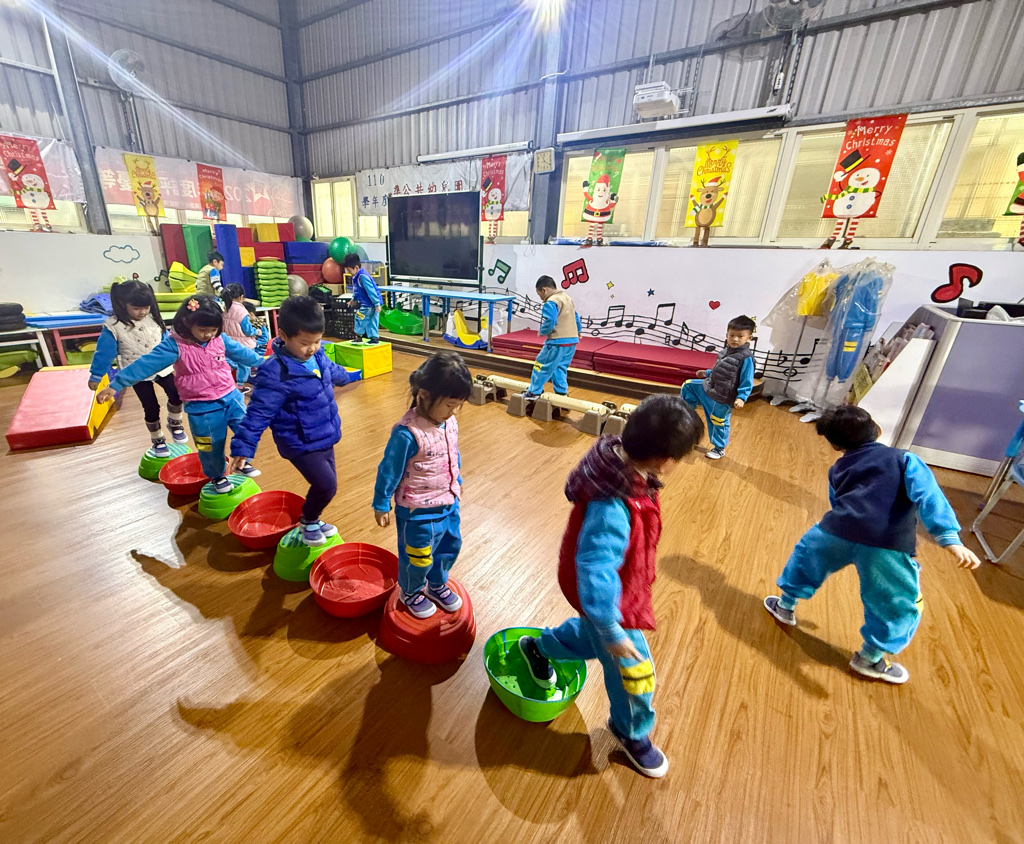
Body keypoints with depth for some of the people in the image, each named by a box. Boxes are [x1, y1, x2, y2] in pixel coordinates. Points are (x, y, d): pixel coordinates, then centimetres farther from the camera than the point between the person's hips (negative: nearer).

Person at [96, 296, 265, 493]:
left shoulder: (221, 340, -2)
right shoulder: (175, 345, -14)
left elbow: (241, 352, 10)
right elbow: (146, 364, -15)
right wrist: (115, 385, -16)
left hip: (231, 397, 3)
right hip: (202, 407, -3)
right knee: (211, 445, 9)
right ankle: (217, 475, 33)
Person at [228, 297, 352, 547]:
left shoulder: (318, 357, -2)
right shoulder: (275, 374, -25)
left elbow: (332, 370, 23)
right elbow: (258, 413, -21)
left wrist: (348, 376, 43)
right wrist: (243, 447, -20)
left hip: (324, 437, 8)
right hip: (300, 443, -7)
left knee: (326, 484, 15)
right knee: (326, 485, -12)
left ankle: (312, 520, 41)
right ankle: (308, 522, 18)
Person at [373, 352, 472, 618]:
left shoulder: (449, 422, -6)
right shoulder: (407, 433, -29)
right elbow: (389, 471, -18)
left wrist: (457, 481, 23)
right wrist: (381, 504, -9)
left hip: (449, 503, 7)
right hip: (419, 511, -7)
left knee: (450, 547, 25)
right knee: (418, 557, 15)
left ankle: (437, 585, 52)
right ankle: (410, 592, 46)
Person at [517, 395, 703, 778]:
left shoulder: (624, 461, -16)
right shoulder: (612, 510, -44)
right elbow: (595, 574, -38)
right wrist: (612, 630, -25)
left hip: (614, 581, 9)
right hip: (609, 594, -8)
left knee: (596, 637, 34)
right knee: (633, 670, 16)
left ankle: (539, 647, 58)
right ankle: (632, 732, 48)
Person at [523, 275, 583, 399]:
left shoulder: (550, 303, -14)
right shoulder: (567, 297, 15)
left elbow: (549, 324, -23)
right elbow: (576, 317, 23)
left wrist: (542, 331, -4)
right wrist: (578, 330, 37)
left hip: (558, 342, -9)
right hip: (572, 340, 9)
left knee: (542, 365, 1)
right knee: (560, 367, 17)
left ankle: (534, 392, 7)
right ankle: (562, 392, 18)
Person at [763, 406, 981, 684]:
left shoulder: (838, 469, 24)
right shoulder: (904, 460, 14)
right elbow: (928, 496, -3)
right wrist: (952, 539, -12)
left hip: (838, 532, 3)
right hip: (887, 546, -2)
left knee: (807, 553, 33)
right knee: (898, 607, 21)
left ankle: (786, 605, 49)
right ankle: (870, 659, 35)